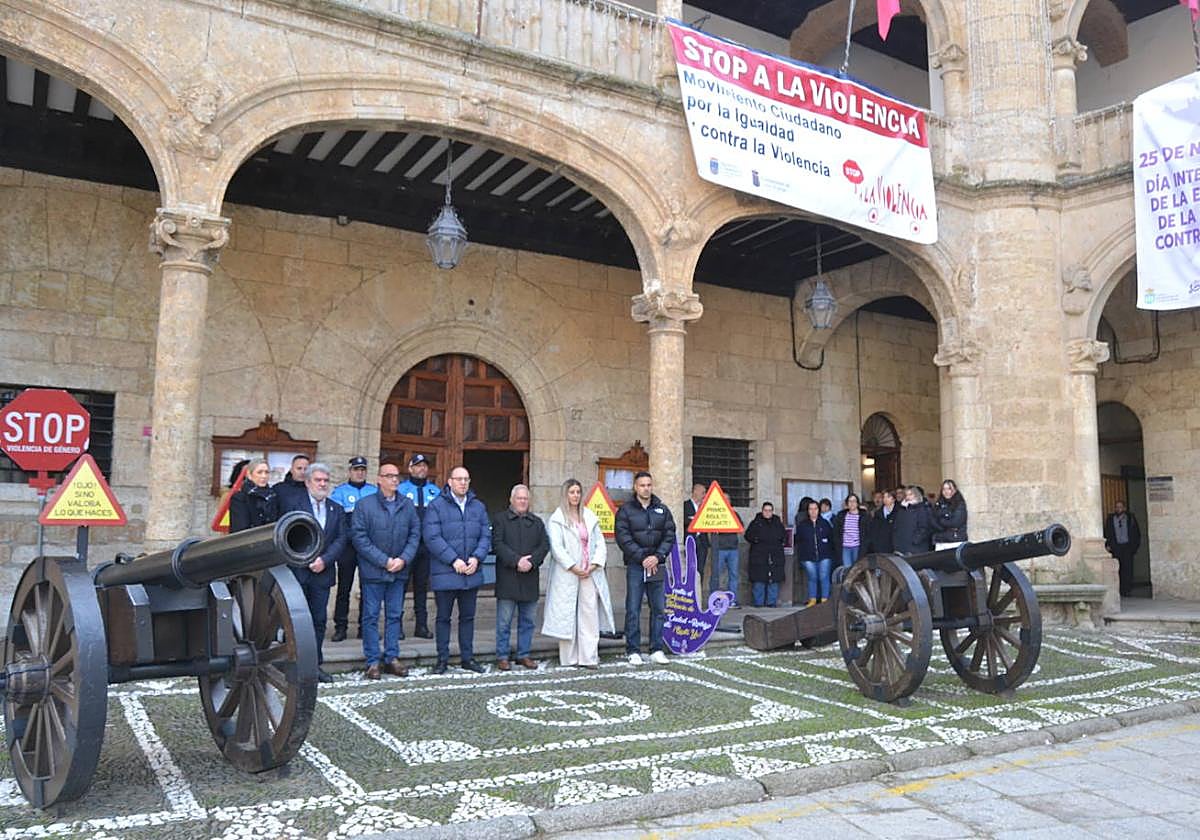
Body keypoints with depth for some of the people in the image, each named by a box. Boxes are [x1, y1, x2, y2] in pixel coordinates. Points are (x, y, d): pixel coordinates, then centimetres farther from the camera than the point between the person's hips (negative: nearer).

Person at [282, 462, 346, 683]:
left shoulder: (337, 509, 13)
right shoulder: (293, 503, 0)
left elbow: (341, 539, 4)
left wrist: (324, 560, -10)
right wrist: (307, 560, -11)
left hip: (322, 572, 4)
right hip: (297, 571, -4)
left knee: (319, 619, 7)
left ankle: (315, 664, 15)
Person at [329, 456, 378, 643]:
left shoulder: (375, 491, 13)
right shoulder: (340, 491, 6)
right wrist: (355, 512, -15)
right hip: (347, 545, -2)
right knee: (344, 587, 0)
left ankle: (365, 626, 13)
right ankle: (340, 626, 6)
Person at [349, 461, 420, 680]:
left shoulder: (408, 505, 6)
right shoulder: (364, 505, -6)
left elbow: (415, 534, 6)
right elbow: (359, 537, -10)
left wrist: (403, 559, -9)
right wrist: (384, 561, -14)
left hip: (399, 571, 4)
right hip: (373, 571, -4)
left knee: (395, 615, 10)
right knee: (371, 616, 3)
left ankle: (392, 658, 19)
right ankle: (372, 661, 10)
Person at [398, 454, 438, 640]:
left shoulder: (435, 491, 10)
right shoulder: (401, 490, 1)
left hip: (427, 545, 3)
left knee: (422, 585, 10)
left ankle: (421, 625, 16)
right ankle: (397, 625, 5)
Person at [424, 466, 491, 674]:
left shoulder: (478, 507, 9)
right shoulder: (436, 506, -6)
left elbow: (486, 536, 6)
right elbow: (432, 538, -13)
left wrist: (476, 558, -10)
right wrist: (454, 560, -17)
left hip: (472, 573, 4)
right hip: (445, 572, -4)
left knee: (468, 616, 13)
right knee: (443, 617, 7)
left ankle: (467, 657, 23)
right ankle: (442, 659, 17)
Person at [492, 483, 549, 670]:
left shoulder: (537, 522, 16)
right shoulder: (500, 519, 3)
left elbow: (544, 545, 6)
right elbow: (497, 544, -8)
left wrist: (531, 562, -12)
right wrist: (516, 561, -18)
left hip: (530, 579, 4)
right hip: (507, 579, -4)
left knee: (528, 620, 9)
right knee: (504, 621, 1)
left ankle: (524, 655, 19)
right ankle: (502, 657, 9)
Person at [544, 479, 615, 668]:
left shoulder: (590, 517, 14)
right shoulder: (557, 519, 0)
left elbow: (600, 543, 11)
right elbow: (556, 547, -9)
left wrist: (594, 565, -4)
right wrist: (573, 567, -14)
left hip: (590, 574, 4)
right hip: (567, 574, -4)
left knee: (590, 614, -1)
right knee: (567, 615, 0)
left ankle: (589, 657, 2)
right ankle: (569, 658, 8)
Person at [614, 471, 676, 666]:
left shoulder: (662, 509, 10)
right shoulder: (626, 510, 1)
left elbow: (669, 536, 5)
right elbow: (623, 538, -7)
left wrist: (658, 556, -9)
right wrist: (642, 558, -14)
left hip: (657, 565, 3)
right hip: (635, 567, -3)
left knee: (658, 609, 6)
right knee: (633, 610, -1)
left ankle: (657, 650, 15)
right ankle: (633, 651, 7)